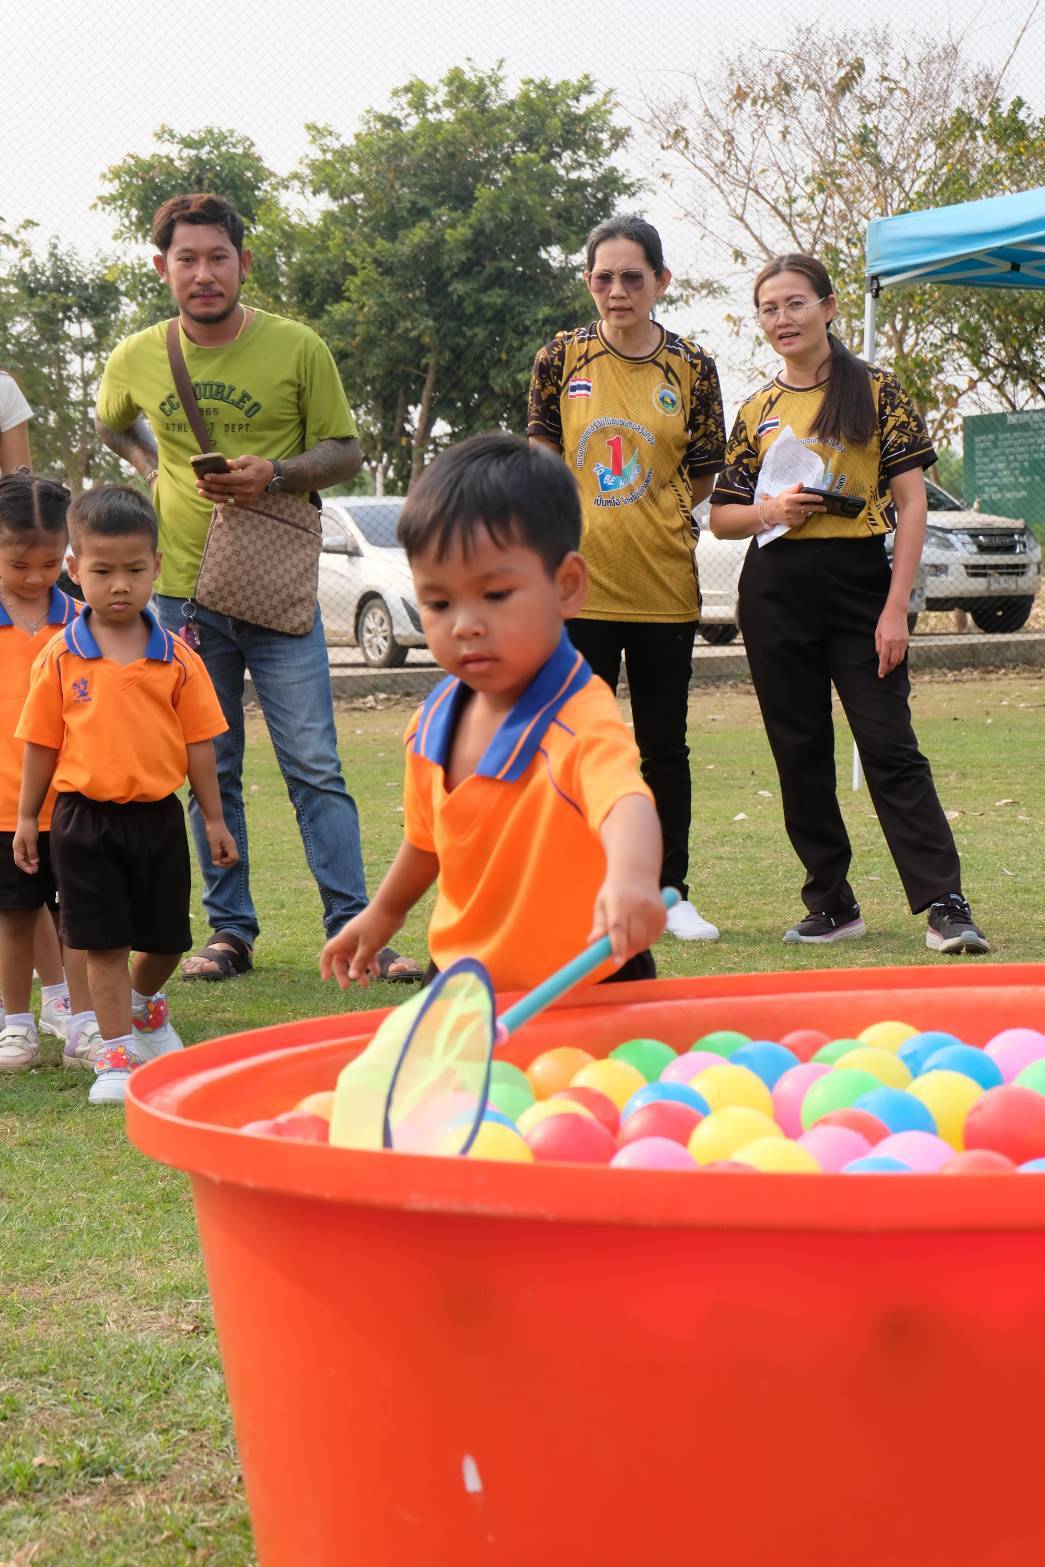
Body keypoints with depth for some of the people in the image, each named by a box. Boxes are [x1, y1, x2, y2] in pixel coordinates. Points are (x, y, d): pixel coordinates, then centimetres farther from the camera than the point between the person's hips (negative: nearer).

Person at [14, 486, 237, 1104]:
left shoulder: (177, 659, -3)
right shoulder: (61, 658, -4)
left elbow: (198, 742, 2)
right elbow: (42, 742, 3)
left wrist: (214, 820, 5)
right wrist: (28, 816, 5)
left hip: (158, 815, 1)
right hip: (86, 817, -1)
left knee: (167, 938, 11)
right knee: (104, 942, 2)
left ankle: (145, 1002, 42)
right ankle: (117, 1051, 12)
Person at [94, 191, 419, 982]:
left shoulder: (298, 348, -6)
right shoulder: (135, 360, 2)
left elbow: (345, 451, 0)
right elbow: (112, 425, 24)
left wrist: (275, 473, -18)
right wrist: (156, 468, 5)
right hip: (182, 591, 3)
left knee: (315, 766, -4)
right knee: (208, 773, 9)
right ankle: (231, 931, 18)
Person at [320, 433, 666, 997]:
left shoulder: (582, 724, -26)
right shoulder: (435, 721, -3)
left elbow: (626, 804, -47)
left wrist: (632, 876, -69)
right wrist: (384, 912, 31)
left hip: (580, 991, -6)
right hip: (460, 981, 6)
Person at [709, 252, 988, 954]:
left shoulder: (877, 391, 1)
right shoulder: (758, 410, 11)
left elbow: (912, 502, -3)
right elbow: (721, 515, 14)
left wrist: (896, 607, -11)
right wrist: (768, 511, -9)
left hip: (860, 585, -4)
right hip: (775, 595, 4)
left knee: (890, 746, -10)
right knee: (800, 753, 6)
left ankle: (945, 905, -10)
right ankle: (832, 903, 16)